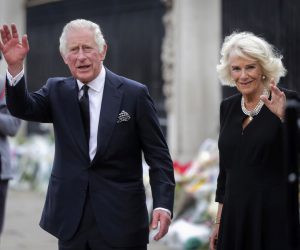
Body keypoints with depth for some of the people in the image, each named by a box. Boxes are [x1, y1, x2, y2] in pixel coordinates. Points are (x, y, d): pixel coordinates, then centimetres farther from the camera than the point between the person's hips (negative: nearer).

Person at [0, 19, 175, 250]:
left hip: (120, 221, -3)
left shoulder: (134, 94, -3)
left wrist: (163, 205, -15)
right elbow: (23, 108, -10)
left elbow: (158, 156, -3)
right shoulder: (57, 91, 7)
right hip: (71, 220, 3)